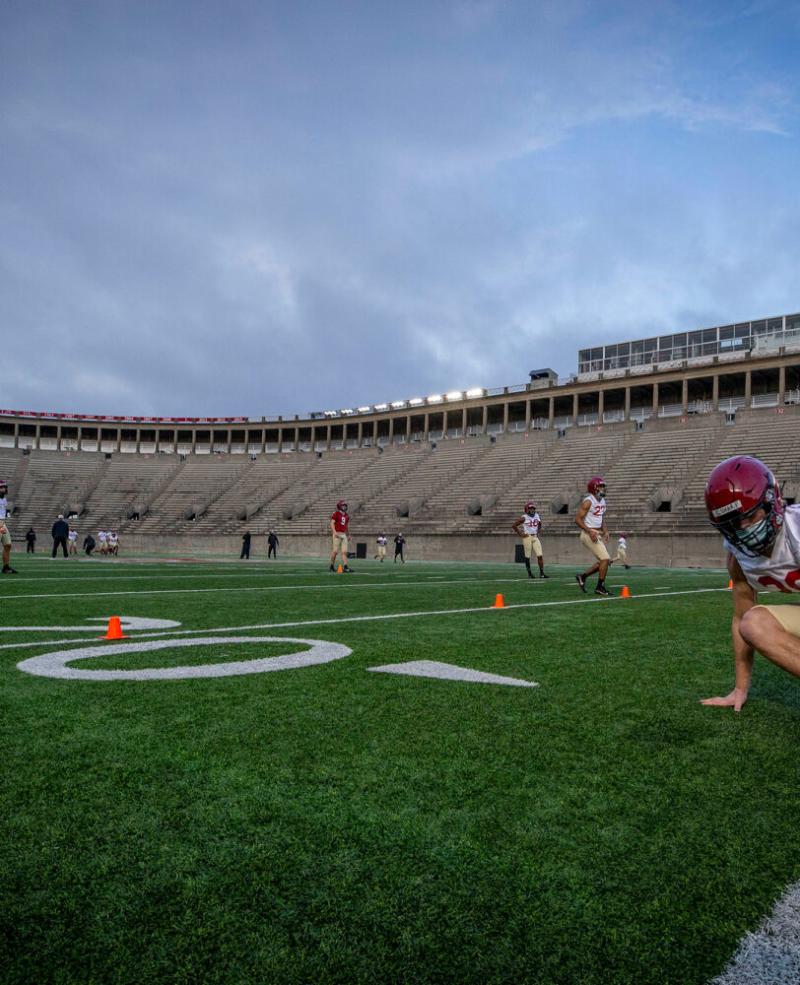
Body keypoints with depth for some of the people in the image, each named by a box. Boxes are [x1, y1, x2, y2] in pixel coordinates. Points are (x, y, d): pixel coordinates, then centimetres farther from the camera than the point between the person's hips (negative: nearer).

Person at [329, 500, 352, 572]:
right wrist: (334, 532, -23)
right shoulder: (336, 514, -5)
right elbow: (332, 523, -11)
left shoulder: (347, 515, 16)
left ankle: (345, 567, -9)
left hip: (344, 535, 6)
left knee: (344, 551, -3)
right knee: (335, 551, -4)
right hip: (337, 534, -6)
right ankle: (332, 566, 12)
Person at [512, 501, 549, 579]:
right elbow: (513, 525, -5)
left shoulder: (537, 516, 10)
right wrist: (520, 534, -6)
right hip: (527, 537, -5)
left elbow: (540, 525, 30)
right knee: (527, 556, 2)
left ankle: (542, 573, 0)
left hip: (535, 537, 5)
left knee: (540, 555, -4)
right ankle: (529, 573, 13)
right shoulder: (524, 518, -7)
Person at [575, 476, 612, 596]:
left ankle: (582, 576, 22)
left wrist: (605, 531, 7)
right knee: (605, 558, -10)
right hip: (589, 534, -9)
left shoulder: (602, 501, 12)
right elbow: (578, 519, -17)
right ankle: (600, 587, 0)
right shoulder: (588, 501, -15)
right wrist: (590, 531, -24)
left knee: (602, 561, 9)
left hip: (597, 535, 9)